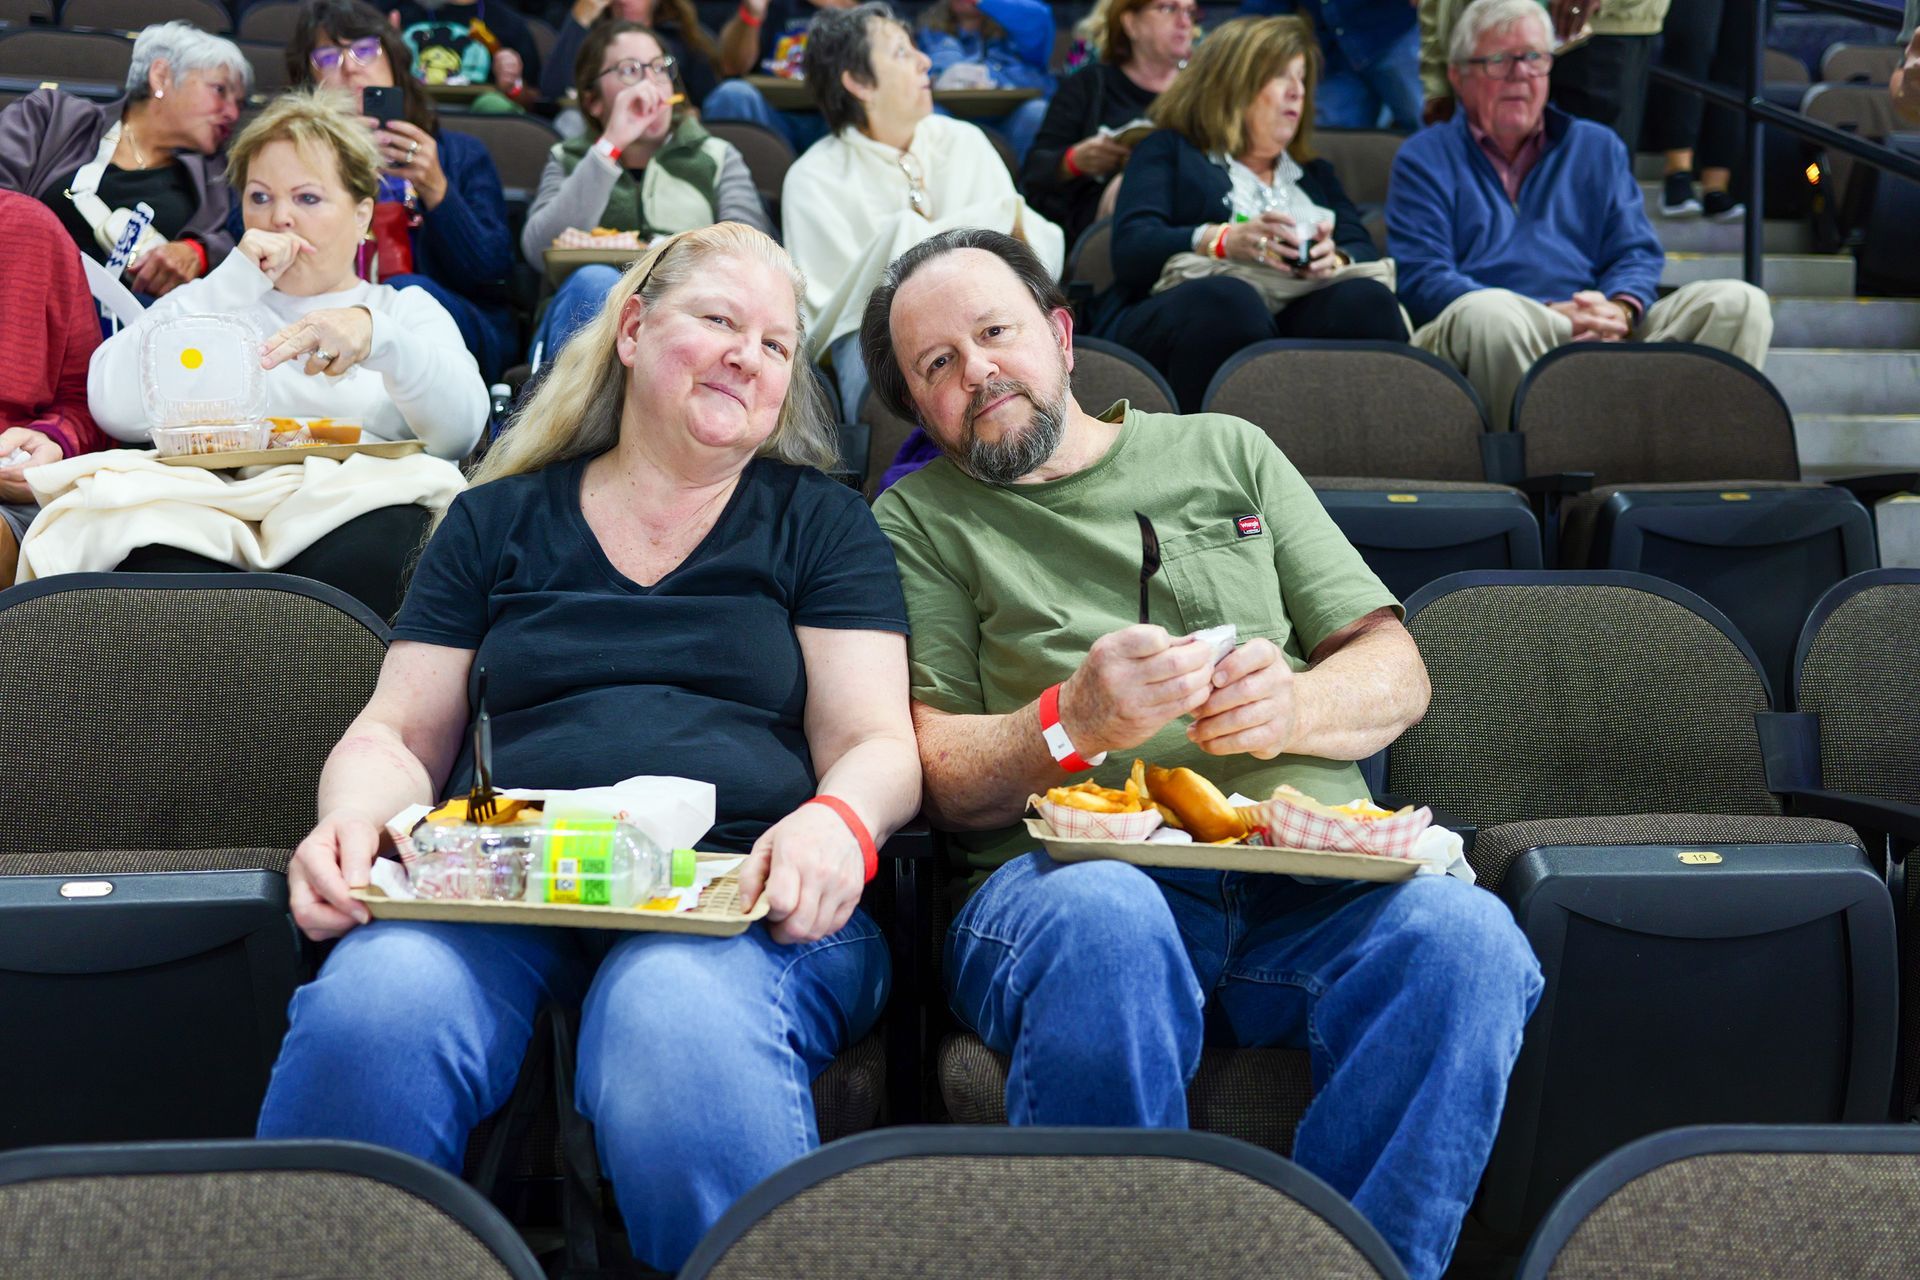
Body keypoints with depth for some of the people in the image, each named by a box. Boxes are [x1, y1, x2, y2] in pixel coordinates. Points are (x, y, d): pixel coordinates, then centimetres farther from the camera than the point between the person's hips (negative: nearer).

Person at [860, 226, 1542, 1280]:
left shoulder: (1227, 452, 24)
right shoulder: (919, 522, 17)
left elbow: (1398, 673, 18)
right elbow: (939, 781, 7)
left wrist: (1292, 707, -5)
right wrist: (1073, 722, -14)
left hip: (1303, 869, 2)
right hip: (1065, 869, -2)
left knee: (1463, 934, -31)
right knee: (1105, 923, -39)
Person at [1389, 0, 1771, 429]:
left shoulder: (1598, 148, 27)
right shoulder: (1425, 157, 14)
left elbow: (1638, 253, 16)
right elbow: (1420, 277, -2)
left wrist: (1620, 309, -11)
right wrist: (1547, 316, -15)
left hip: (1602, 336, 4)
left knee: (1737, 303, -16)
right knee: (1491, 312, -40)